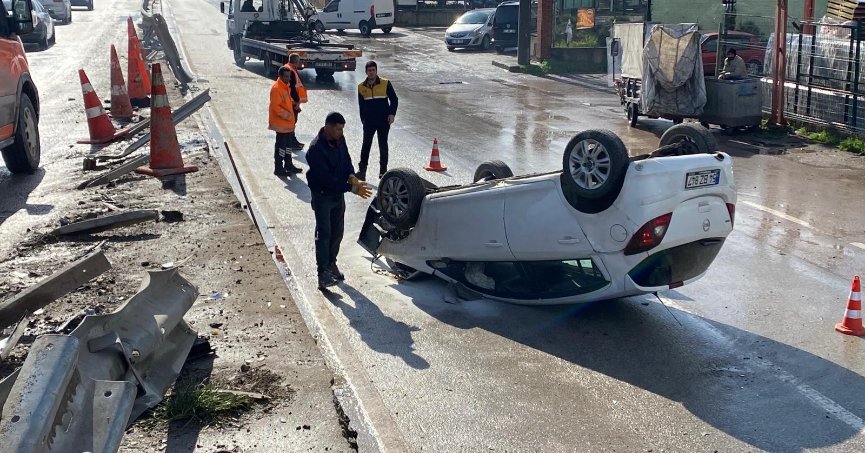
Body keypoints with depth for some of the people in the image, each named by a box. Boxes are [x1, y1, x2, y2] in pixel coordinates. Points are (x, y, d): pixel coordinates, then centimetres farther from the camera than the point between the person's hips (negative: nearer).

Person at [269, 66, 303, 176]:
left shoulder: (286, 86, 10)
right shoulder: (276, 88, -20)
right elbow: (275, 107, -23)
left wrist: (294, 103, 8)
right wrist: (287, 115, -20)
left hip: (288, 123, 10)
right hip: (281, 123, -10)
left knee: (288, 144, 18)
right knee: (281, 145, -2)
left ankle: (288, 165, 30)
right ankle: (278, 168, 7)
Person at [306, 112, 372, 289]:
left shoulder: (339, 140, -2)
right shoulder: (316, 148, -26)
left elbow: (347, 160, 11)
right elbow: (326, 178, -29)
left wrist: (351, 176, -12)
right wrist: (352, 188, -32)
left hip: (338, 193, 7)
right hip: (322, 196, -7)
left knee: (337, 231, 14)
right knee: (324, 233, -7)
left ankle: (331, 264, 29)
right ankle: (323, 272, -4)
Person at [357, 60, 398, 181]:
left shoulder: (386, 84, -3)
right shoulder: (361, 87, 5)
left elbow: (394, 100, 2)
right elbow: (361, 105, 14)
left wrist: (392, 113, -9)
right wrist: (363, 119, 9)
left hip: (384, 120, -1)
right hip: (368, 121, 1)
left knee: (383, 145, 6)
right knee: (366, 145, -4)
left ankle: (383, 170, 15)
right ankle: (362, 170, -2)